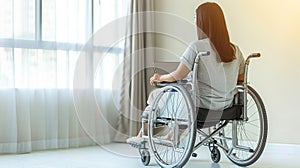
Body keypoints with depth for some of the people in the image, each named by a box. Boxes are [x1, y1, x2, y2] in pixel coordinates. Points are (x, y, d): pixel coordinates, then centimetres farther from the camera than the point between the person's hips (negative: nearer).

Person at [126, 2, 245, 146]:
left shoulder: (197, 47, -17)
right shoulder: (235, 50, 0)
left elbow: (177, 76, -17)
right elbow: (241, 79, 9)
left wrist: (159, 78, 2)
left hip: (204, 106, -6)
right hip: (226, 106, 7)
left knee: (155, 96, 16)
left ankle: (141, 136, 33)